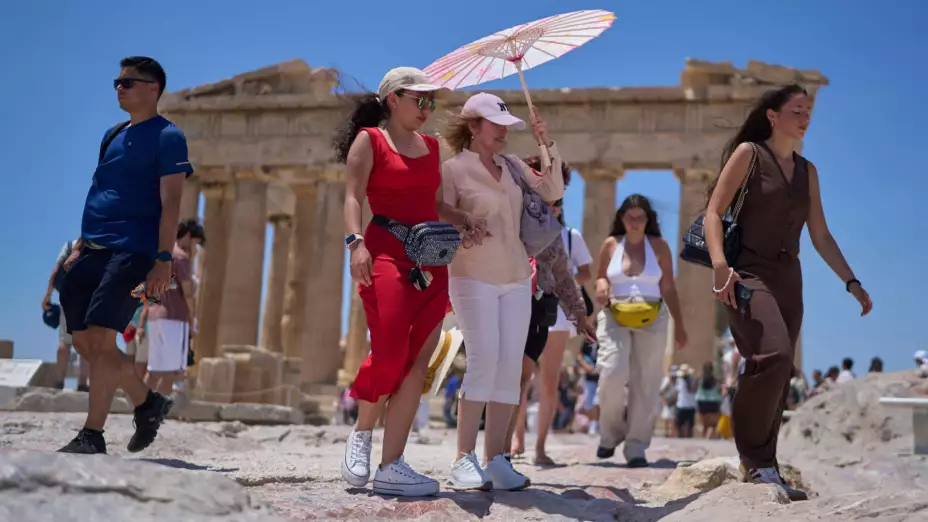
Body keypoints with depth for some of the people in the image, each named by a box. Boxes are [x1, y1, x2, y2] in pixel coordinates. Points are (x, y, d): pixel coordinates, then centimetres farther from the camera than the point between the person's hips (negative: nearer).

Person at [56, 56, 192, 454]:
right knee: (84, 341, 6)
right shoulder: (112, 135, 19)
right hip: (95, 251, 8)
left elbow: (170, 203, -11)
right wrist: (80, 247, 18)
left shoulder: (166, 137, -4)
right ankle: (148, 402, 23)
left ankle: (92, 435, -7)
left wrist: (163, 259, -19)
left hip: (132, 251, -8)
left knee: (99, 338, -15)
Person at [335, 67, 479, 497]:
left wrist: (466, 221, 4)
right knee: (390, 353, -18)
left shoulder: (431, 146, 21)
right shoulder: (369, 139, 4)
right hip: (387, 253, -6)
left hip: (432, 259, 6)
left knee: (417, 364, -2)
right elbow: (353, 197, -6)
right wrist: (356, 241, -21)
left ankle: (391, 466, 1)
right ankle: (361, 434, 10)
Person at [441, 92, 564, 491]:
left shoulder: (512, 166, 12)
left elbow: (552, 192, 6)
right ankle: (464, 459, -9)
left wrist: (547, 146, -1)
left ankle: (496, 459, 2)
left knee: (510, 366, -1)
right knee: (484, 360, -16)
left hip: (516, 279, 5)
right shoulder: (453, 169, -2)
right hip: (474, 278, -5)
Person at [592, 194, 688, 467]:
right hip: (614, 317, 0)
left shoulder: (659, 246, 7)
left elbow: (668, 288, 9)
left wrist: (679, 325, 7)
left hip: (651, 319, 0)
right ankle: (610, 433, 6)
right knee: (612, 374, -17)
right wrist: (601, 287, -7)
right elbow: (600, 279, 18)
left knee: (646, 384, -2)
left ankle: (636, 447, 5)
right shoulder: (610, 245, 9)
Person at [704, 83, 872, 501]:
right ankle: (758, 460, -14)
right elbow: (713, 212, -7)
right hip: (748, 271, -6)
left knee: (778, 375, 3)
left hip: (788, 277, 7)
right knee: (773, 354, -26)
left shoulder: (806, 171, 18)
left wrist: (850, 281, 13)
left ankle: (761, 467, 12)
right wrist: (720, 265, -22)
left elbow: (820, 236, 20)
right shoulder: (748, 153, 1)